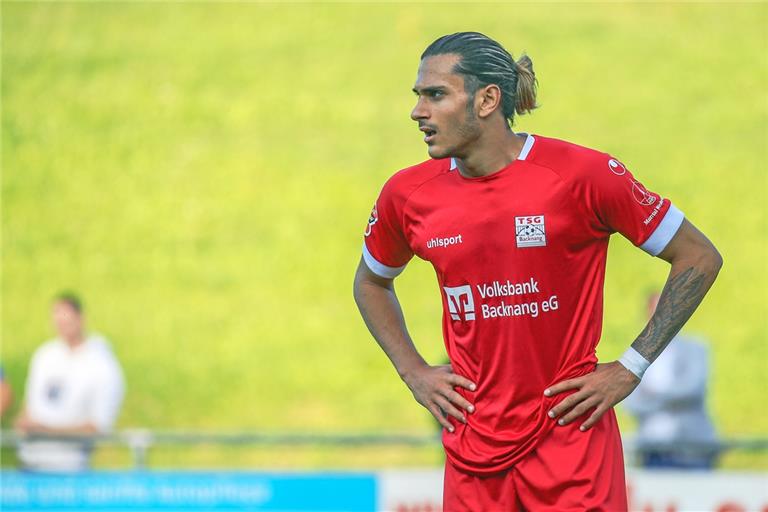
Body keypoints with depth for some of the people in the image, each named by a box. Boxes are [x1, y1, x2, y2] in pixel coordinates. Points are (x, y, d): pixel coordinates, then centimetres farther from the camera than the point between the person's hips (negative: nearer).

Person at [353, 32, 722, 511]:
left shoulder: (582, 175, -11)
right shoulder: (407, 194, 1)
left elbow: (700, 258, -4)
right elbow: (371, 282, 22)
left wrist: (630, 369, -7)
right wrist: (414, 372, 9)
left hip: (571, 436, -3)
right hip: (472, 449, 4)